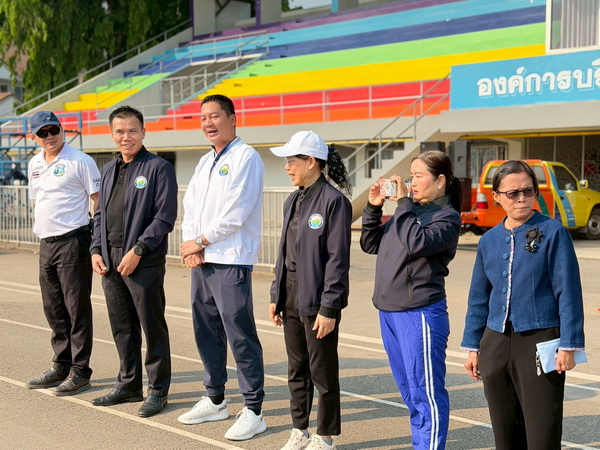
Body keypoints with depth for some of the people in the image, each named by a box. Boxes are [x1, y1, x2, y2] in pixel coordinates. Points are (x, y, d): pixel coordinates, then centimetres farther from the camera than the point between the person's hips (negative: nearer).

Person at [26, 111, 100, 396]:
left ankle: (79, 371, 5)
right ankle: (61, 366, 25)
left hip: (73, 241, -7)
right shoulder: (34, 164, 14)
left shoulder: (80, 161, -7)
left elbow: (99, 200, -7)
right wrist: (40, 230, 16)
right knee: (54, 309, 13)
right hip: (46, 243, 7)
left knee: (77, 308, -2)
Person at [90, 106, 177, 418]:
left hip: (144, 262, -7)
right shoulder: (108, 171, 16)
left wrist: (137, 251, -17)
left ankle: (157, 390, 12)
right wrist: (96, 250, 7)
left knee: (152, 327, 1)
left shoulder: (158, 168, -6)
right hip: (110, 260, 7)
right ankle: (128, 385, 27)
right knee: (122, 327, 14)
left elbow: (165, 217, -13)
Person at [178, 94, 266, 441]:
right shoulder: (205, 162, 19)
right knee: (207, 332, 14)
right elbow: (191, 206, 14)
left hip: (231, 262, -9)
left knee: (241, 336, -6)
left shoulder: (245, 157, -8)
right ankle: (215, 400, 28)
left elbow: (235, 212, -16)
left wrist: (201, 241, -10)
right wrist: (190, 246, -2)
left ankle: (253, 411, 2)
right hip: (201, 260, 9)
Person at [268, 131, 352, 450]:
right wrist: (276, 296, 14)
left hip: (317, 299, -8)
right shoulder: (293, 201, 11)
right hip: (291, 297, 8)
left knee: (322, 372, 5)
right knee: (296, 369, 16)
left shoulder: (333, 201, -13)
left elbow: (337, 259, -16)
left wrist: (329, 307, -18)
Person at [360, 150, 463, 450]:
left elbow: (417, 243, -25)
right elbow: (371, 244, 17)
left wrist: (403, 203, -16)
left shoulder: (447, 217, -7)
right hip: (388, 312, 8)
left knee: (425, 391, -3)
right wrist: (373, 206, 5)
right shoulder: (410, 210, 14)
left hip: (420, 314, -8)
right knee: (409, 390, 17)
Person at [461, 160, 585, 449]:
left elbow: (568, 292, -7)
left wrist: (568, 345, -11)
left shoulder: (553, 232, -5)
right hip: (495, 344, 5)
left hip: (540, 341, -5)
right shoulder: (489, 241, 9)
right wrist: (472, 346, 14)